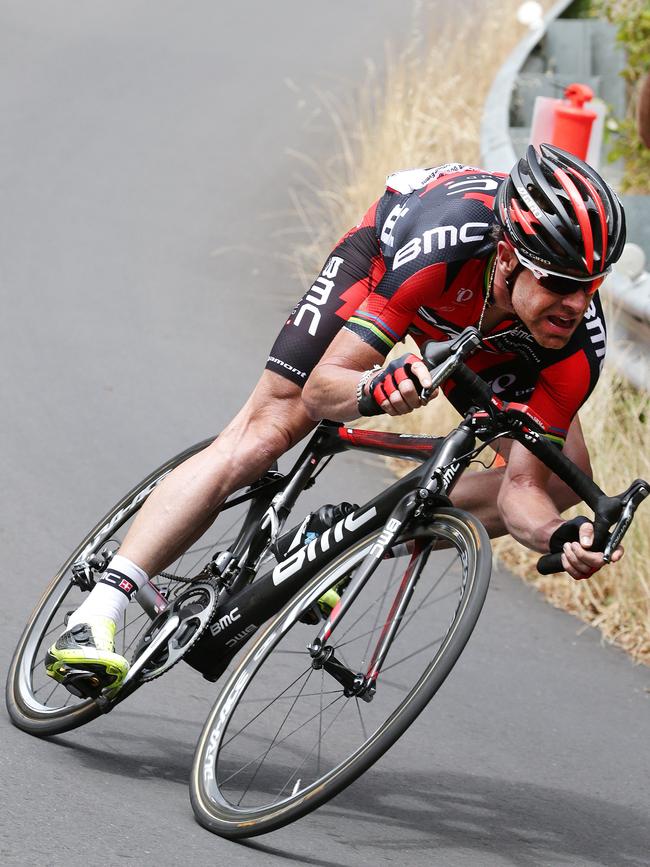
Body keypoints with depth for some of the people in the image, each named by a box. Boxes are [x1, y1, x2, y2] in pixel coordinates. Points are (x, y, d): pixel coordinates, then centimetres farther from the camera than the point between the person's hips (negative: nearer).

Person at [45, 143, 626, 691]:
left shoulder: (578, 341, -37)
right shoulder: (450, 238, -44)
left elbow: (523, 487, -31)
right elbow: (321, 388, -40)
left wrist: (564, 538, -52)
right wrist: (375, 390, -62)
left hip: (488, 344, 4)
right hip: (382, 266, -3)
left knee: (562, 478, -11)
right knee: (267, 429, -18)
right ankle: (95, 617, -19)